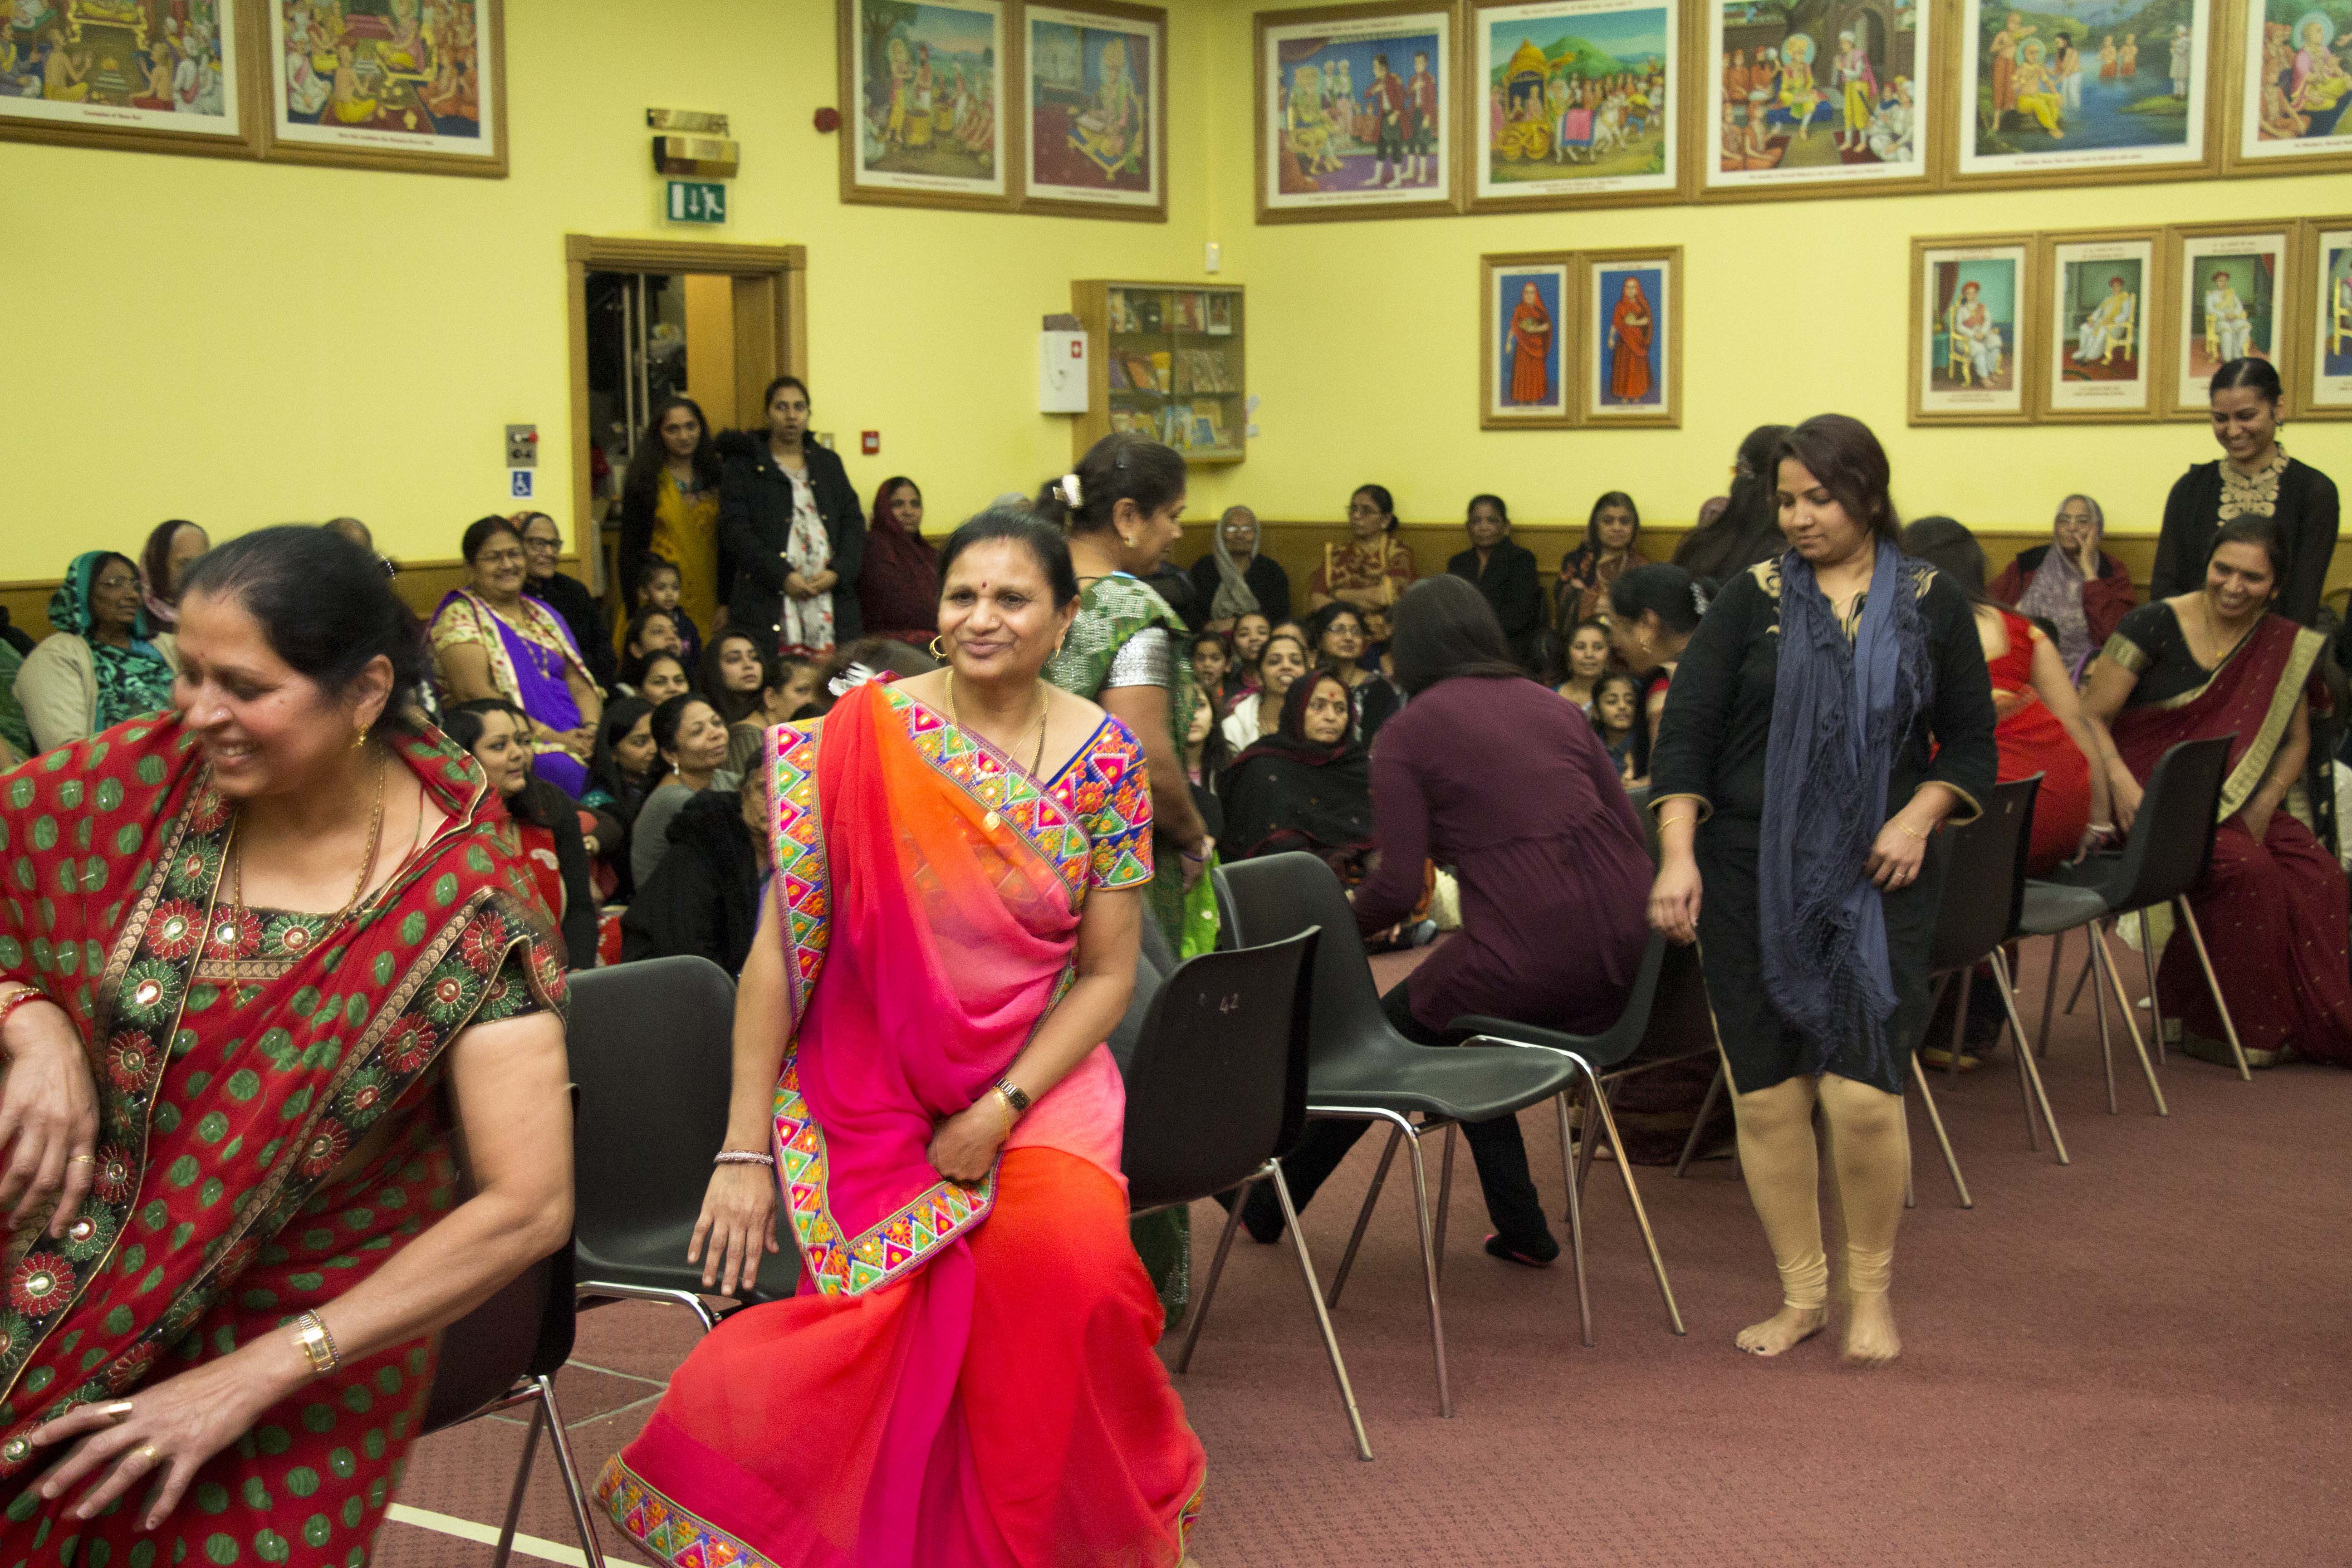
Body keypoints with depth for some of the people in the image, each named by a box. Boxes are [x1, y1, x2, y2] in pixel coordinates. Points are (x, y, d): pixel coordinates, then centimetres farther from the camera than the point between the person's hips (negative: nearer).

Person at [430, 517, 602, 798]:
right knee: (562, 767, -36)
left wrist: (591, 729, -8)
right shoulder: (460, 616, 1)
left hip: (570, 740, 6)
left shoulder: (544, 614, 21)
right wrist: (552, 737, -18)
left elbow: (581, 685, 15)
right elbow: (475, 693, -12)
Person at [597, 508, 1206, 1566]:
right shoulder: (861, 736, -7)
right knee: (890, 1306, -23)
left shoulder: (1106, 758, -2)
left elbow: (1108, 972, 0)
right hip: (870, 1083, -1)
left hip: (1038, 1077, 1)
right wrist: (744, 1153, -12)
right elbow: (778, 948, -8)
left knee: (1064, 1256, -25)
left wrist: (1002, 1111, -13)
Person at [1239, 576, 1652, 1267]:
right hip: (1621, 946, 6)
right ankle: (1520, 1228, 30)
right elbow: (1628, 825, 13)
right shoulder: (1551, 704, 16)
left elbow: (1399, 887, -6)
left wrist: (1334, 931, 14)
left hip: (1526, 961, -6)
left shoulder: (1407, 735, 0)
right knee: (1457, 1032, 30)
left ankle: (1268, 1205, 33)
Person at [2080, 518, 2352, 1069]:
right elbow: (2090, 718, -7)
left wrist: (2265, 805, -3)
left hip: (2234, 806, 5)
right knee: (2245, 867, -30)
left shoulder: (2289, 647, 7)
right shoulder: (2155, 626, -7)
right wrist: (2123, 786, -23)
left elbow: (2295, 739, 15)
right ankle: (2217, 1027, -16)